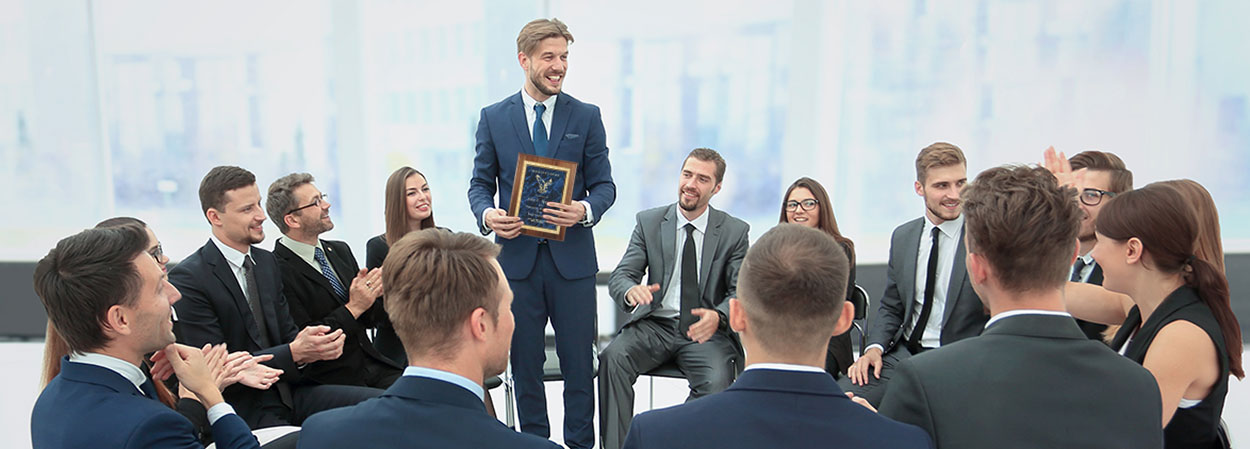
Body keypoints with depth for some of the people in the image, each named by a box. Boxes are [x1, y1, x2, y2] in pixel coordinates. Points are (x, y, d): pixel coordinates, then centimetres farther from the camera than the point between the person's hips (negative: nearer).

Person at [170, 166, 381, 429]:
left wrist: (310, 342, -12)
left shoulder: (267, 261, 11)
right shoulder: (187, 280, -12)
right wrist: (294, 353, -23)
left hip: (287, 391, 7)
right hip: (242, 409, -7)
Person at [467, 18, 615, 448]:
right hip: (517, 256, 1)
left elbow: (604, 184, 4)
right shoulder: (493, 117, 6)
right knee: (525, 361, 10)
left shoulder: (587, 116, 5)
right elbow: (480, 183, 8)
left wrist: (585, 210, -18)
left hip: (572, 257, 0)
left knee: (579, 361, 5)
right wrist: (487, 214, -14)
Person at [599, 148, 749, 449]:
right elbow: (619, 276, 0)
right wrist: (631, 291, -27)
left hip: (705, 331, -1)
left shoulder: (735, 231, 4)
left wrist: (718, 316, -26)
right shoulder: (649, 222, 6)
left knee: (717, 382, -30)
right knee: (612, 358, -28)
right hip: (655, 324, 1)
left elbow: (741, 291, -1)